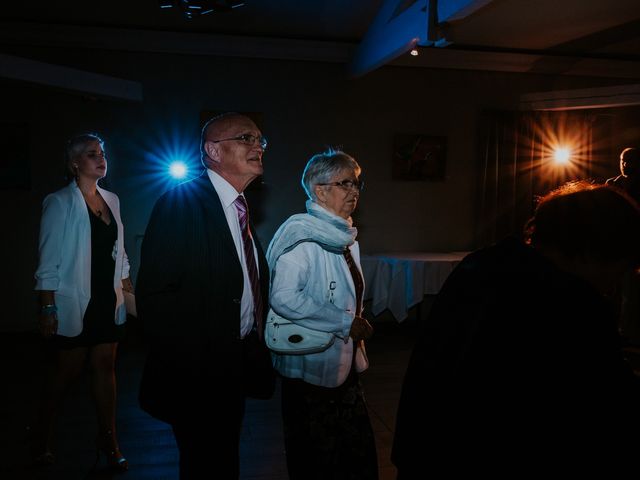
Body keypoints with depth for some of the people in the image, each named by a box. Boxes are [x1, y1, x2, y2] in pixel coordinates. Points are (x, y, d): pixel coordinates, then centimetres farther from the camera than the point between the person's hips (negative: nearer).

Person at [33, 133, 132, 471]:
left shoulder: (111, 200, 9)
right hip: (75, 304, -5)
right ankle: (43, 436, 31)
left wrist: (130, 291, 10)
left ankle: (108, 439, 19)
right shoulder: (59, 203, -7)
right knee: (67, 370, 8)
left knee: (105, 367, 8)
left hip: (108, 302, 5)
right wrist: (47, 309, -12)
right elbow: (48, 261, -9)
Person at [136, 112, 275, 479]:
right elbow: (155, 293, -22)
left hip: (236, 366, 8)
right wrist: (190, 366, -20)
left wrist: (255, 349, 6)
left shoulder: (240, 207, 9)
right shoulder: (183, 201, -17)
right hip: (198, 376, -8)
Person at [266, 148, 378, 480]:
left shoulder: (344, 237, 11)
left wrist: (358, 324, 12)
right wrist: (345, 322, -22)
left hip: (346, 366, 8)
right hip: (311, 369, -8)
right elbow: (284, 297, -28)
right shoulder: (302, 234, -16)